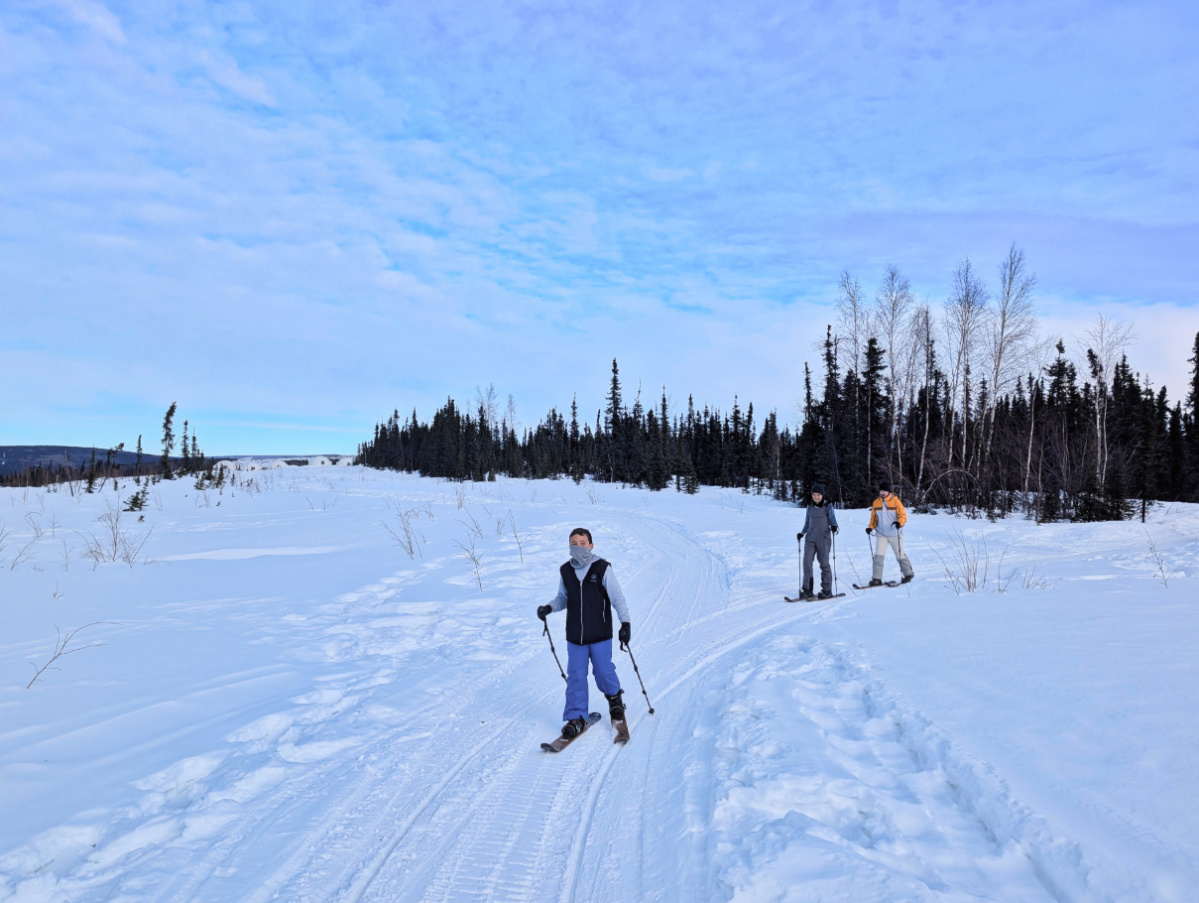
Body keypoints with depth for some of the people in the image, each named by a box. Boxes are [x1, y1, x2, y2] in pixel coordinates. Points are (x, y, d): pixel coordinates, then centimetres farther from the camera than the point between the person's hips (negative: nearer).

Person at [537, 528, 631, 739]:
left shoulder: (602, 569, -11)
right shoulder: (565, 571, 0)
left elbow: (617, 597, -8)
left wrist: (625, 622, -15)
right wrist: (549, 607, -6)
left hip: (600, 634, -3)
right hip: (575, 635, 3)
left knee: (603, 672, 7)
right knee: (575, 677, 4)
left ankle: (615, 698, 38)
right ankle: (576, 718, 16)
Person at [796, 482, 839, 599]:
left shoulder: (828, 507, 1)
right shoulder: (809, 508, 13)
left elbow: (833, 520, -5)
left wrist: (833, 526, -26)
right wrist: (802, 533, 6)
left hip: (824, 538, -4)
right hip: (810, 538, 4)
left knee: (824, 563, -5)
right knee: (807, 562, -5)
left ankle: (827, 590, 3)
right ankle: (807, 590, 1)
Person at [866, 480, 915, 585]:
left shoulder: (895, 501, -5)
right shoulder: (876, 503, 6)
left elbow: (903, 515, -9)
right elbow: (873, 518, 14)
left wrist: (899, 523, -29)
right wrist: (871, 527, -2)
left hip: (894, 534, -3)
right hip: (881, 534, 3)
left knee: (900, 555, 9)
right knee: (878, 556, -9)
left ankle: (908, 574, 30)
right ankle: (877, 579, -7)